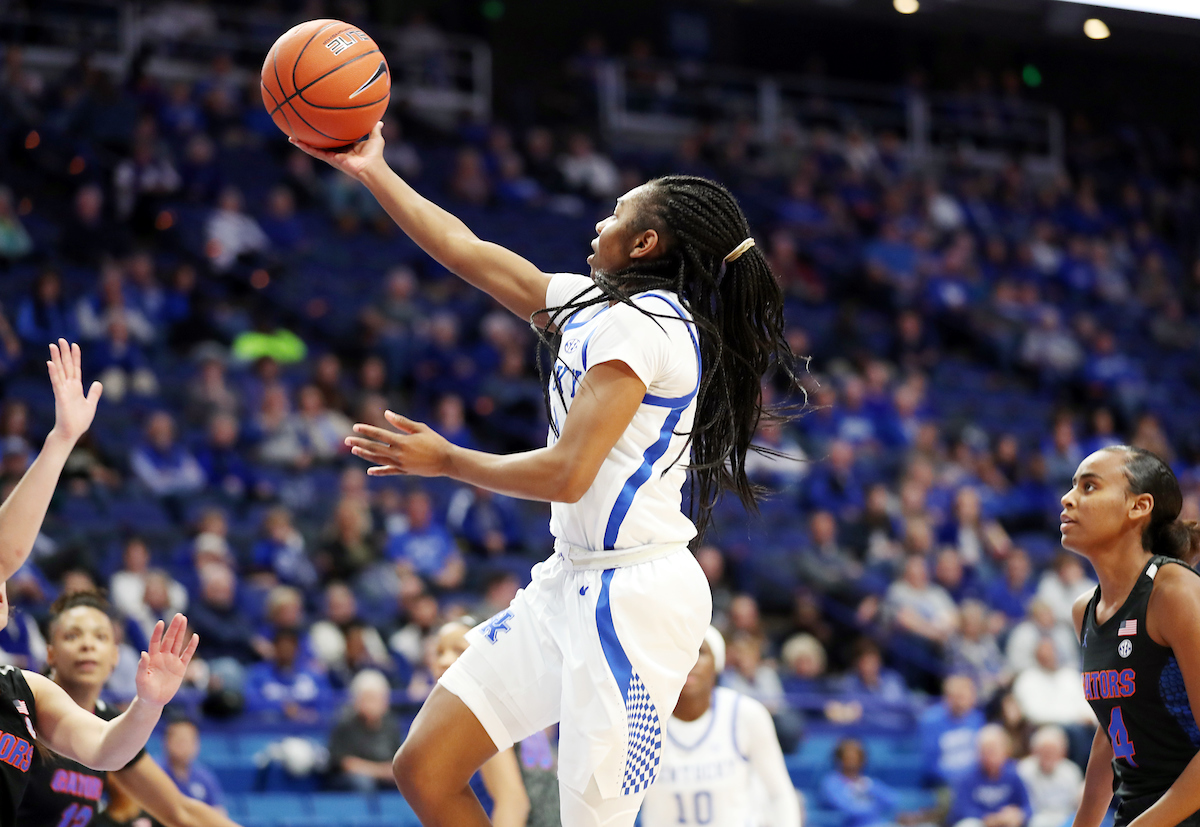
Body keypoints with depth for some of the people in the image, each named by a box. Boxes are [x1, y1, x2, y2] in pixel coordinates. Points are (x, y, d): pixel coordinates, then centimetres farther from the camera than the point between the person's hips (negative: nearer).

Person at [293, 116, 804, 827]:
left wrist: (444, 460, -4)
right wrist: (373, 171, 25)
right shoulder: (592, 304, 14)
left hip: (633, 597, -10)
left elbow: (567, 473, -18)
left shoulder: (637, 321, -14)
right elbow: (469, 252, 22)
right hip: (571, 583, 10)